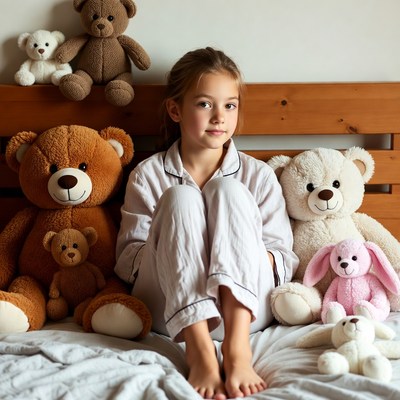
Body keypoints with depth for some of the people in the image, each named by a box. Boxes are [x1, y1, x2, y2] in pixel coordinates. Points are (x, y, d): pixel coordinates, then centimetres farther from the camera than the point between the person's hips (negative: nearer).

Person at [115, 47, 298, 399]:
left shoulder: (258, 175, 8)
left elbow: (285, 261, 6)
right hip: (169, 313, 0)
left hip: (246, 309, 0)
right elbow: (128, 258, 5)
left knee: (229, 192, -20)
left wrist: (249, 254, -17)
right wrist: (171, 251, -16)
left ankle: (238, 346, -36)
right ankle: (199, 351, -37)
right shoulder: (148, 176, 7)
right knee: (180, 197, -22)